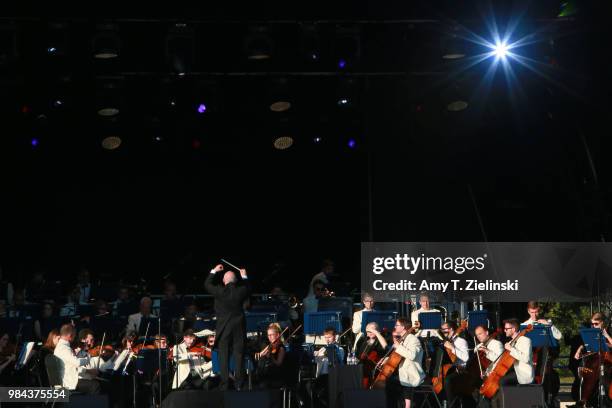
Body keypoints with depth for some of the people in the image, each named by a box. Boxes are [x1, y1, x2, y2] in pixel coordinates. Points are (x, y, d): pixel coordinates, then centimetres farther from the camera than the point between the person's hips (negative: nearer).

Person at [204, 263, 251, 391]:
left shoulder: (219, 291, -12)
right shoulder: (241, 291, -7)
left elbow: (207, 284, 6)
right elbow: (248, 291, 17)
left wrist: (214, 271, 17)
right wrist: (244, 277, 27)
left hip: (223, 328, -2)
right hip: (239, 328, 2)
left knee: (224, 357, 2)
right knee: (239, 356, 5)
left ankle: (224, 384, 0)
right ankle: (239, 384, 5)